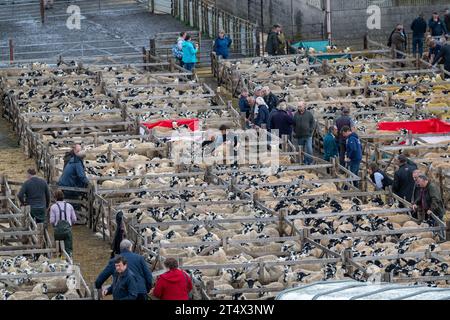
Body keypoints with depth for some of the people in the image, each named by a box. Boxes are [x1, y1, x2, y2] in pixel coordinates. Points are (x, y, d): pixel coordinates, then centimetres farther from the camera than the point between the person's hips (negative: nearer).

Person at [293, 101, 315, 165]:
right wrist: (295, 131, 3)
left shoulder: (309, 114, -1)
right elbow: (294, 124, 14)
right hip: (299, 136, 3)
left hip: (308, 135, -3)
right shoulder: (296, 114, 6)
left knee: (309, 150, -8)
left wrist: (310, 130, -6)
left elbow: (313, 123, 4)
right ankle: (305, 163, 17)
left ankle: (310, 163, -1)